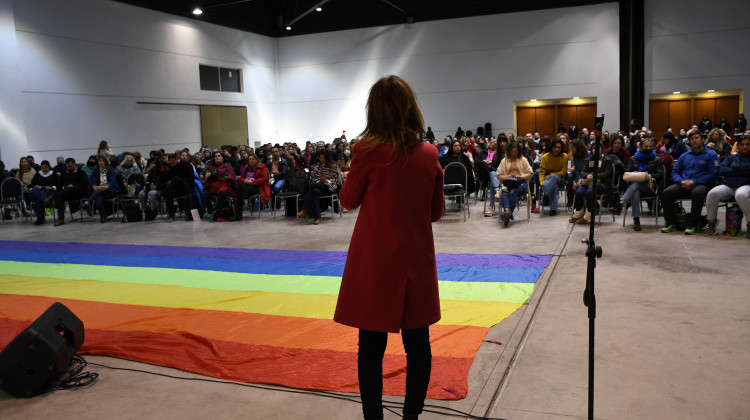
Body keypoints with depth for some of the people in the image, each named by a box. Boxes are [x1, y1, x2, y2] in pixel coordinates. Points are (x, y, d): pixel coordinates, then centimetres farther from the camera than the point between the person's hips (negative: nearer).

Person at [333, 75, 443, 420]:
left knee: (371, 346, 7)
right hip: (417, 262, 4)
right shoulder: (429, 154, 0)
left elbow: (348, 200, 3)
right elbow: (436, 212, 8)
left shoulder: (368, 151, -12)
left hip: (375, 262, -3)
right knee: (417, 343, 14)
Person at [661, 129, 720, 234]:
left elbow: (713, 173, -3)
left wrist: (694, 182, -14)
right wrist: (681, 181, -5)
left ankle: (693, 225, -27)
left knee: (697, 193, -40)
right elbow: (675, 171, 18)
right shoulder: (684, 156, 22)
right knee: (667, 193, -25)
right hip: (683, 185, 4)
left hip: (701, 184, -4)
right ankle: (671, 223, -13)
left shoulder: (711, 155, 8)